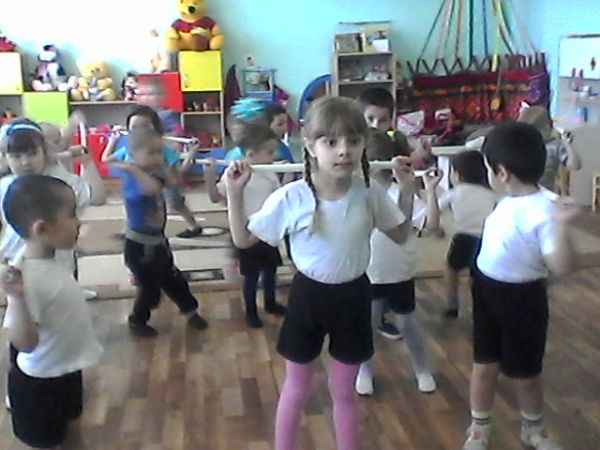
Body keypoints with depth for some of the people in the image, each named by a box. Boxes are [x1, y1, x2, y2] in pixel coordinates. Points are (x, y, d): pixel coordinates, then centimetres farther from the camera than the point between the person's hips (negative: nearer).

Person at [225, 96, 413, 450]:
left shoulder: (370, 193, -11)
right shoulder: (291, 198, -18)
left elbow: (401, 235, 5)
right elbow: (243, 239, -8)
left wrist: (407, 190, -4)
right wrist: (235, 193, -18)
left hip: (353, 296, 2)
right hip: (308, 296, -1)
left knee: (344, 391, 18)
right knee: (297, 390, 16)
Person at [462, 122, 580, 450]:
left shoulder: (542, 211, -27)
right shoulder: (509, 201, -2)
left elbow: (562, 267, -33)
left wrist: (560, 226, -47)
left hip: (521, 299, -7)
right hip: (487, 290, 7)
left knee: (525, 373, 14)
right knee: (484, 365, 18)